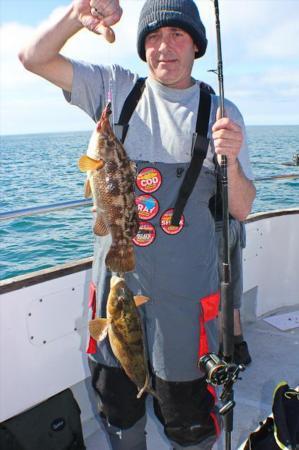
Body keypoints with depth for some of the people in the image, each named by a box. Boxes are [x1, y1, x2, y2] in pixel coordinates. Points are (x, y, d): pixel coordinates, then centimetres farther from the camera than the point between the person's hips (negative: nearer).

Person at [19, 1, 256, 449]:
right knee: (118, 403, 24)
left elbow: (241, 210, -4)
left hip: (184, 291, -1)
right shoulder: (116, 89, 2)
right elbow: (33, 58, -1)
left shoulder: (220, 112, -1)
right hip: (115, 278, 2)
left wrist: (232, 159, -23)